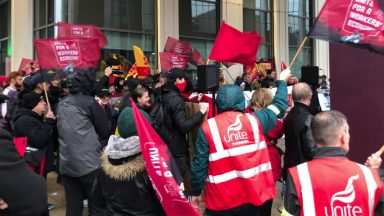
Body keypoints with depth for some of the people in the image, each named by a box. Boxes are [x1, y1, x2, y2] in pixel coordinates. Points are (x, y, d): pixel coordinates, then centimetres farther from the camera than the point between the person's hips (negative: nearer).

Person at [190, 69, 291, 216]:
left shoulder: (208, 127, -10)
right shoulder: (255, 120, -3)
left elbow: (199, 164, -9)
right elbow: (278, 105, 13)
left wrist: (196, 192, 4)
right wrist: (282, 81, 30)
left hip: (221, 200, -2)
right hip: (252, 195, 2)